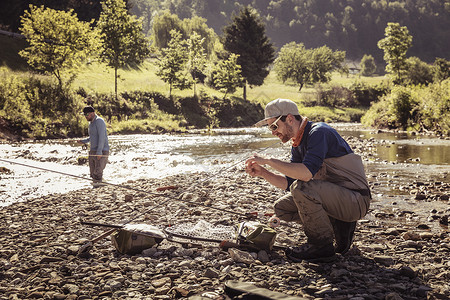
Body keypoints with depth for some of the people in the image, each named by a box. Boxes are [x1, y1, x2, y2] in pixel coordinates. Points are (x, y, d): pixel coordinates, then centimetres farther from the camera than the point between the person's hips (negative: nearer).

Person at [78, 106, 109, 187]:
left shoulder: (99, 121, -13)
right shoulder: (91, 123, 17)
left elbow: (102, 137, -21)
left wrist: (99, 152, -26)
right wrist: (84, 141, 16)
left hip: (102, 152, -9)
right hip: (93, 152, 9)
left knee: (97, 173, -15)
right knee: (93, 174, 7)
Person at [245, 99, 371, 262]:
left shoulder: (319, 132, -19)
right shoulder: (298, 144, 10)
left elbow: (306, 173, -33)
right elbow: (289, 182, 11)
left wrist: (269, 160, -26)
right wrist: (263, 173, -5)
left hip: (355, 200, -9)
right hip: (333, 196, 9)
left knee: (302, 187, -30)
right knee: (281, 208, 4)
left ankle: (321, 246, -13)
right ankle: (339, 225, 6)